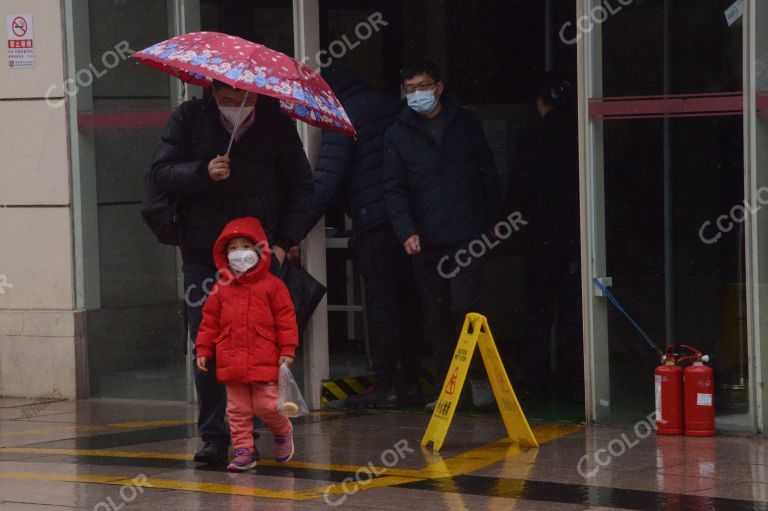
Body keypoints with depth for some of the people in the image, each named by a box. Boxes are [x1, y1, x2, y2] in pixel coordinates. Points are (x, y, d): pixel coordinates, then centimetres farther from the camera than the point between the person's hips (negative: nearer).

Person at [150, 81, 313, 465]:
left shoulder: (276, 125, 5)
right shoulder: (189, 119, 4)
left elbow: (300, 187, 11)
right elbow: (161, 172, -2)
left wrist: (283, 243, 1)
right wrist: (204, 173, -21)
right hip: (203, 256, 0)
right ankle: (213, 435, 6)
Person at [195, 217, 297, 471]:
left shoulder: (272, 285, -2)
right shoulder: (221, 288, 7)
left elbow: (286, 317, -2)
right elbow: (210, 320, 11)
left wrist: (287, 349, -5)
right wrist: (203, 349, 7)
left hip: (264, 362, -3)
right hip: (231, 362, 4)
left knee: (266, 405, -5)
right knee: (237, 409, 5)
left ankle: (283, 432, 25)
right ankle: (244, 450, 13)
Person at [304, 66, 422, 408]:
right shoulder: (391, 107, 14)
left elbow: (326, 181, -13)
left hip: (374, 222, -7)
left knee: (381, 302, -3)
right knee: (406, 300, 11)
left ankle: (386, 386, -3)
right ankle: (410, 382, 14)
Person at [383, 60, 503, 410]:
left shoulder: (466, 124, 6)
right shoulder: (399, 134, 6)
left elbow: (488, 175, 11)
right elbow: (394, 189, 1)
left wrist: (493, 222, 6)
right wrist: (406, 231, -12)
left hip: (467, 235, -2)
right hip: (425, 241, 2)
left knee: (464, 305, -11)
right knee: (436, 316, 5)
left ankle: (478, 377, 5)